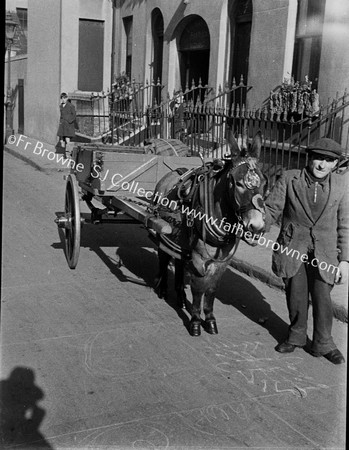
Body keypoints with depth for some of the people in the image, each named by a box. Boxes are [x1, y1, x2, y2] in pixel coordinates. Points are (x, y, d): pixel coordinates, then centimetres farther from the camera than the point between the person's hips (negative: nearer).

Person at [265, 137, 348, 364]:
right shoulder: (289, 179, -4)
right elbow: (272, 209, -2)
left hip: (324, 253, 0)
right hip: (292, 249, 0)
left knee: (323, 298, 4)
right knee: (296, 296, 12)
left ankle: (323, 343, 26)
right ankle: (296, 336, 36)